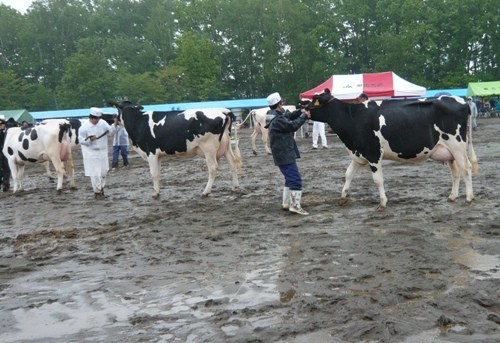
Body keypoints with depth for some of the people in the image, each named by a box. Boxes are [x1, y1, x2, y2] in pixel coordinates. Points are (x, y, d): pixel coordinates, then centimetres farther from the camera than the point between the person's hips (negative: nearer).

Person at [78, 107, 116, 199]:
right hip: (91, 153, -5)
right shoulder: (84, 127, -13)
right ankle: (97, 192, 8)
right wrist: (89, 140, -28)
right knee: (95, 173, -4)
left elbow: (110, 132, 4)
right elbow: (81, 140, -11)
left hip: (102, 152, 5)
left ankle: (101, 188, 34)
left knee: (103, 172, 14)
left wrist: (114, 124, -11)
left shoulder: (103, 123, 0)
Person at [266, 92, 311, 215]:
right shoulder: (278, 120, -19)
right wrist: (304, 116, -9)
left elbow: (289, 116, 19)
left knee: (290, 178, 19)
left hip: (283, 154, 11)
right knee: (296, 179, -11)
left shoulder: (277, 116, 13)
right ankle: (295, 206, -12)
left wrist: (300, 111, 2)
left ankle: (286, 203, 24)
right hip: (285, 154, -11)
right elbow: (293, 125, -20)